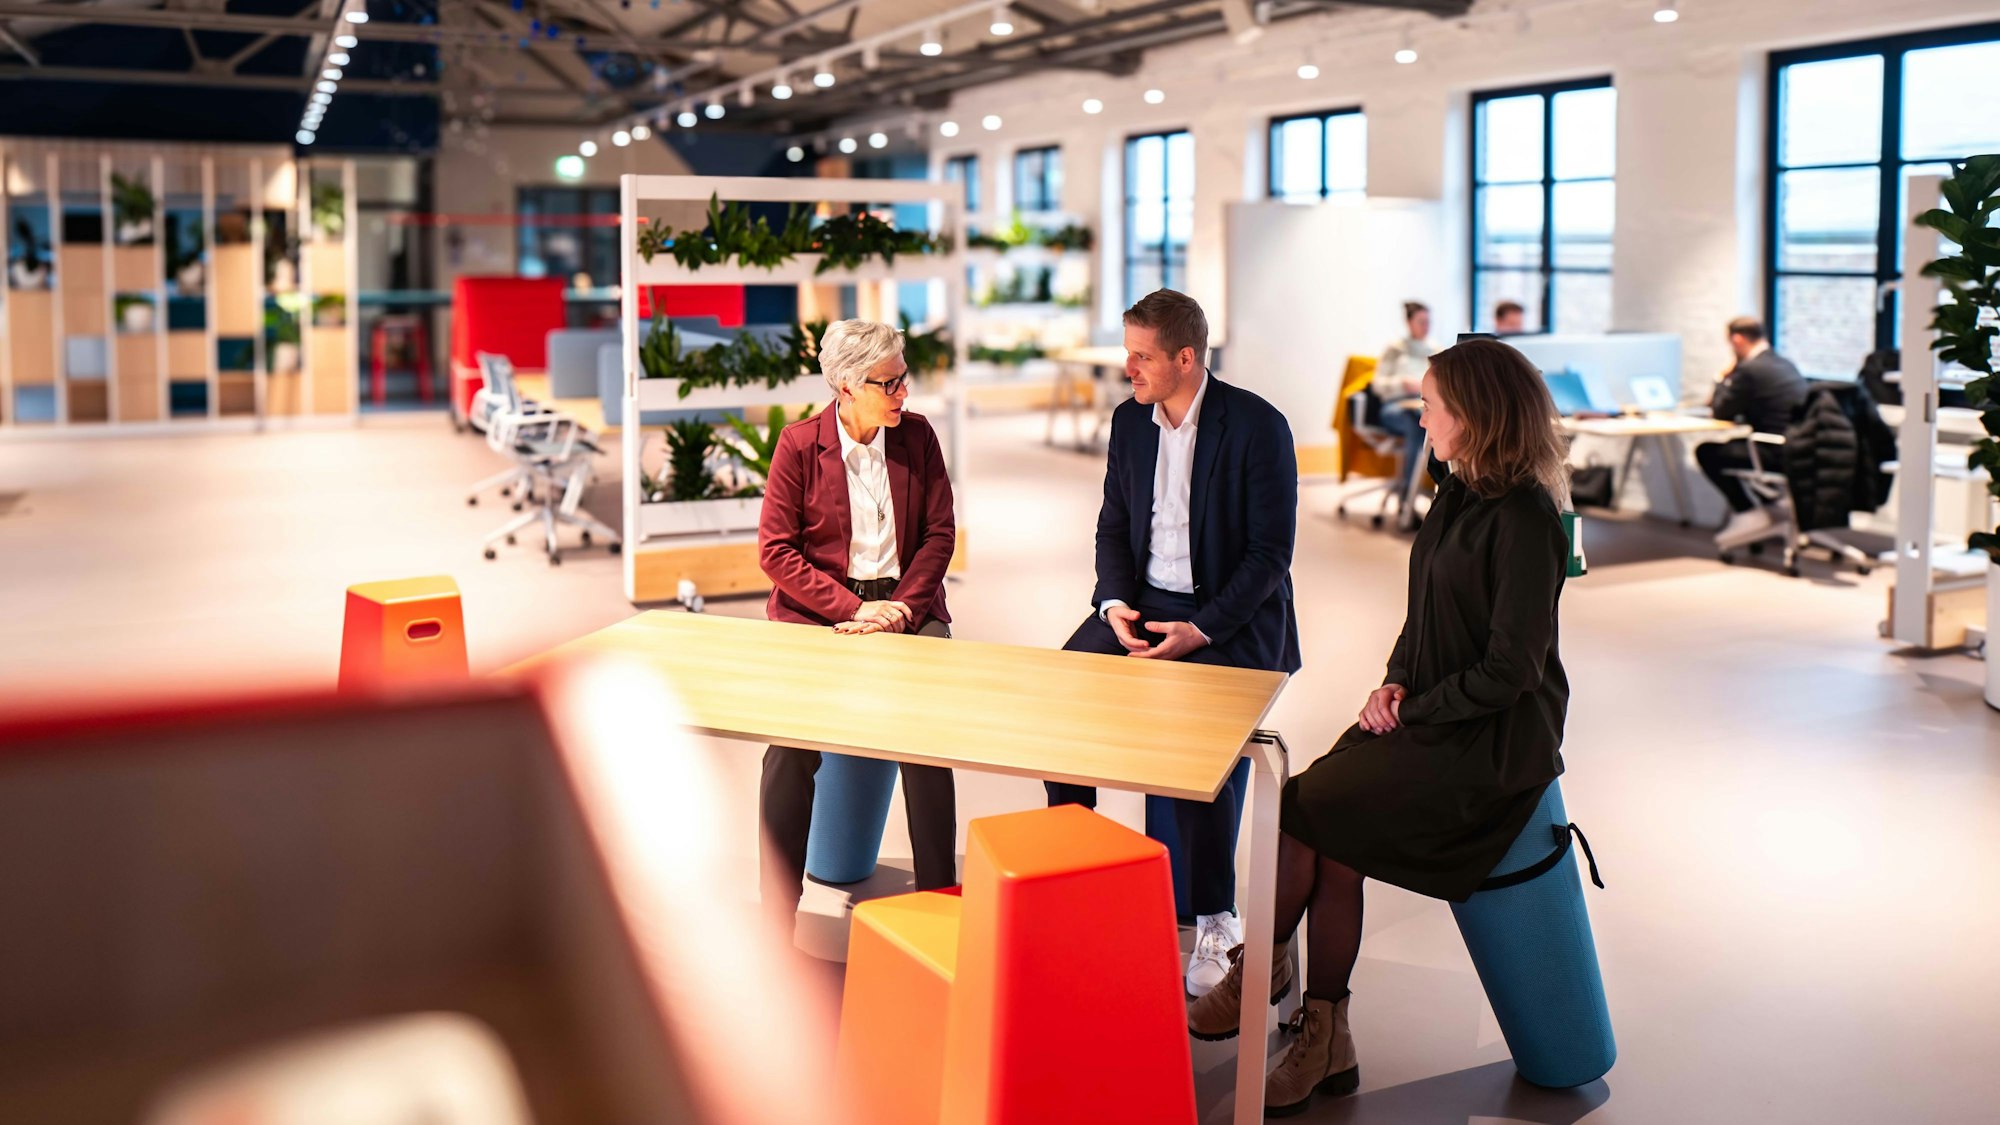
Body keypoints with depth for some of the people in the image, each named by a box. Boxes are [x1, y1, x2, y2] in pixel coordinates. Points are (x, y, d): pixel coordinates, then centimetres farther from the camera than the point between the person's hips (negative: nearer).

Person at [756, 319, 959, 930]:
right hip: (815, 609, -1)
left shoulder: (917, 435, 5)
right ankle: (778, 905, -12)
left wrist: (901, 608, -10)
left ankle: (938, 893, -11)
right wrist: (853, 609, -14)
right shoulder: (799, 444, -3)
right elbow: (775, 549, -5)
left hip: (905, 601, 2)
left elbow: (939, 534, 6)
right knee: (790, 739, -23)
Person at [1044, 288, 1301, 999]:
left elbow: (1270, 552, -12)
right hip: (1144, 601, 6)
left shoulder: (1257, 426, -12)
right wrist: (1114, 603, -6)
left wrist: (1202, 630, -20)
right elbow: (1113, 526, 13)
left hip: (1234, 616, -6)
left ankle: (1216, 923, -13)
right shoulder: (1129, 420, 6)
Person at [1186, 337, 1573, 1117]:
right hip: (1428, 718, 8)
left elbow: (1513, 665, -20)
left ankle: (1263, 971, 11)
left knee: (1302, 812, -12)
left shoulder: (1523, 520, -18)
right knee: (1331, 844, -8)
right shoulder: (1459, 497, 10)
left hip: (1487, 741, -8)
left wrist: (1414, 711, -13)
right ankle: (1324, 1043, 1)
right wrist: (1394, 684, 2)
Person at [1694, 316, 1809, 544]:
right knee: (1735, 443, 30)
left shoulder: (1750, 369, -14)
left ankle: (1749, 513, 2)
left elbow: (1720, 412, -6)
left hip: (1778, 456, -9)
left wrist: (1722, 380, 8)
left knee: (1706, 452, 1)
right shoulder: (1784, 364, 14)